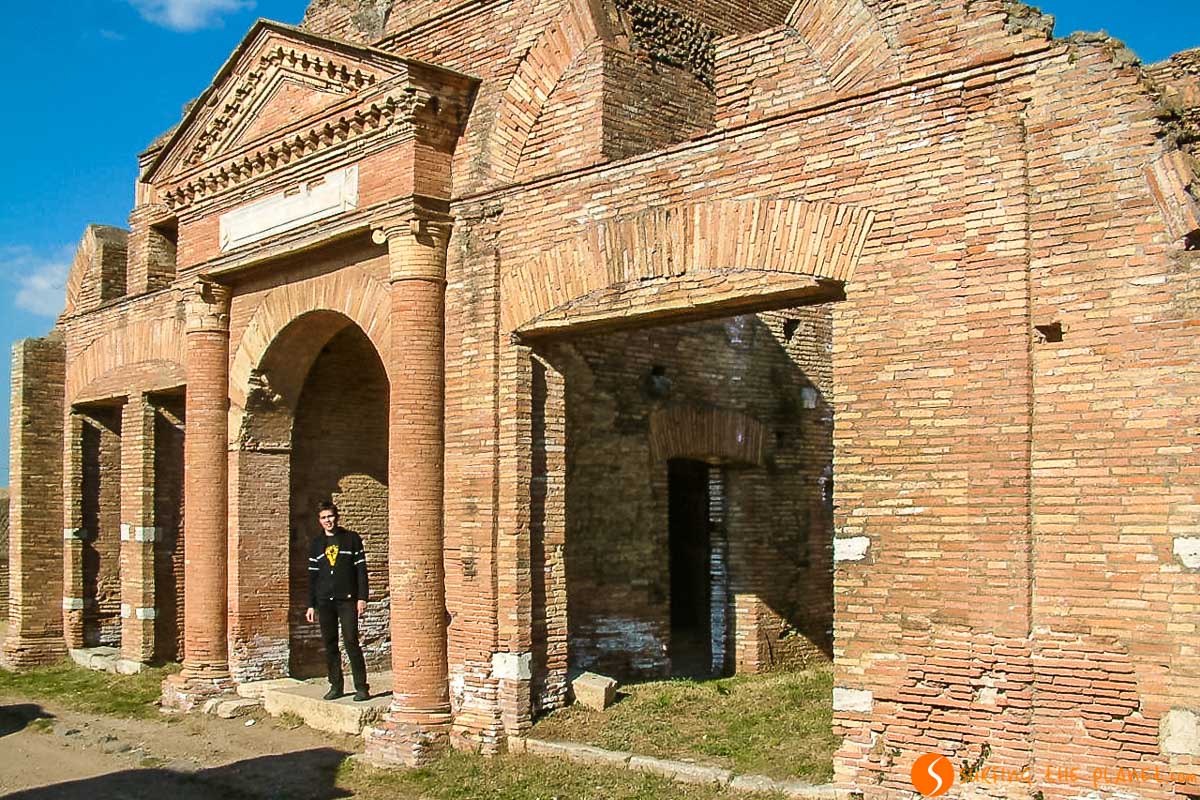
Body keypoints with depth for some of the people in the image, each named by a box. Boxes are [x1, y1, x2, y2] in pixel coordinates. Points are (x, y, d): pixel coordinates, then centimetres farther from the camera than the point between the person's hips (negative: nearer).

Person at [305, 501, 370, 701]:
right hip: (324, 601, 4)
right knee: (329, 644, 5)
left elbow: (361, 569, 1)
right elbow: (312, 576, 14)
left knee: (351, 642, -8)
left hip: (347, 599, -4)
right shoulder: (316, 544, 13)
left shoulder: (351, 538, 4)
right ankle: (335, 686, 14)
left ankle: (361, 687, -4)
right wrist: (311, 605, 9)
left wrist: (362, 597, -6)